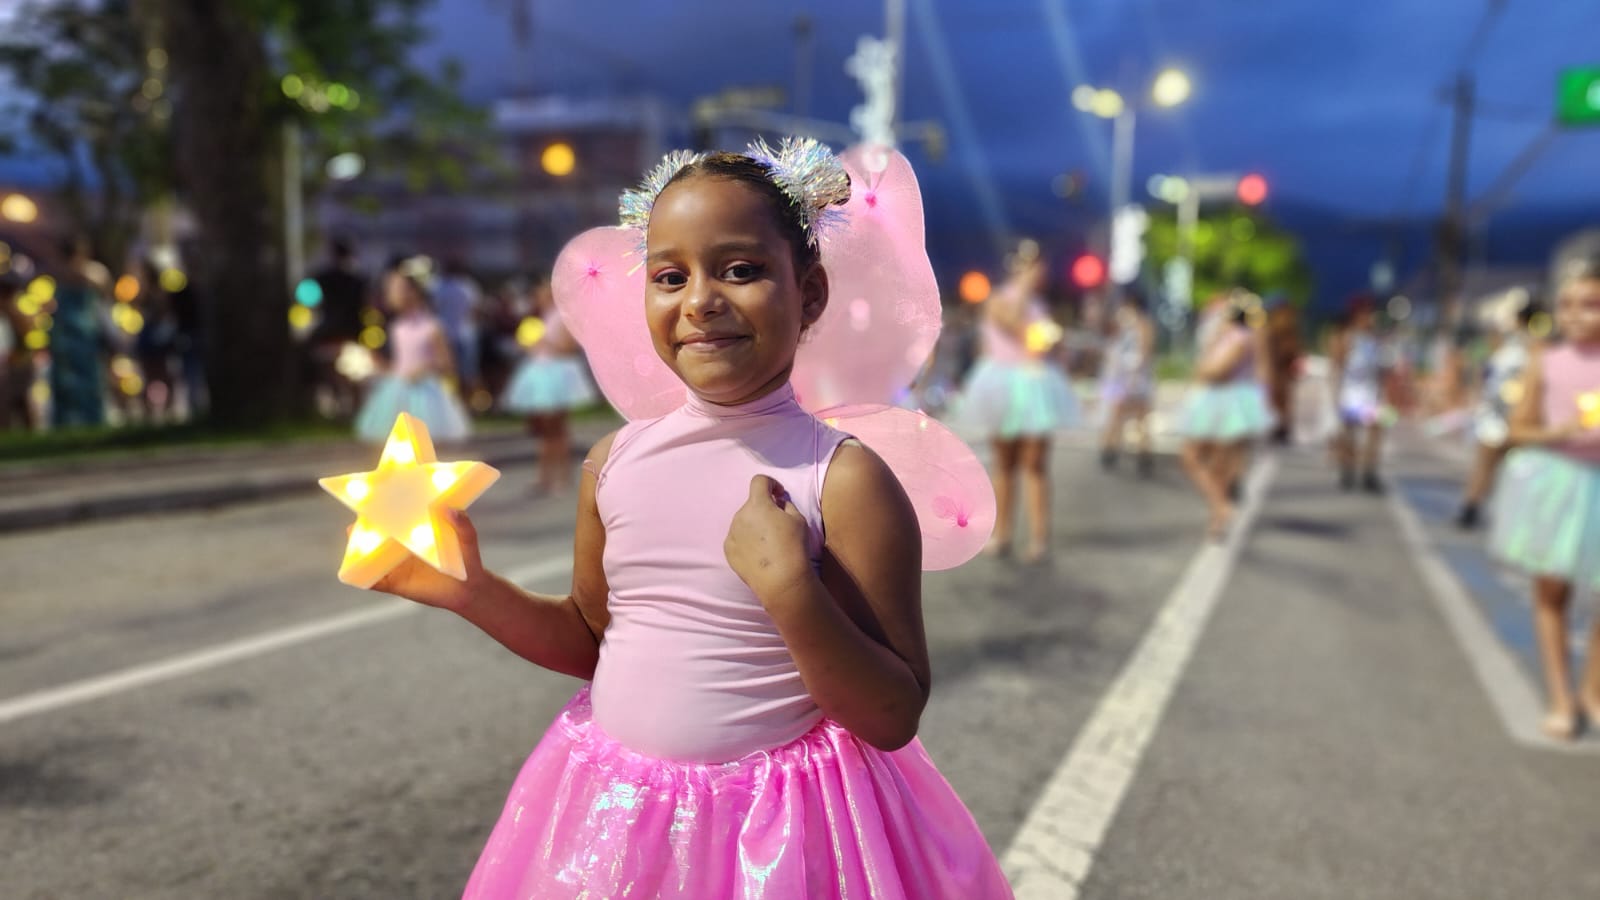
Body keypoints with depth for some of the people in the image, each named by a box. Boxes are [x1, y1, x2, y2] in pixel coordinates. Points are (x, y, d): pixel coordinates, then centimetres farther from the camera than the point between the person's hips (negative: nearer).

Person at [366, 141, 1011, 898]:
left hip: (773, 830, -4)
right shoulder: (615, 460, -2)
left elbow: (893, 718, -16)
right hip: (610, 812, 5)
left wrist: (788, 588, -28)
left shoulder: (843, 478, -17)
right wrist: (470, 591, -3)